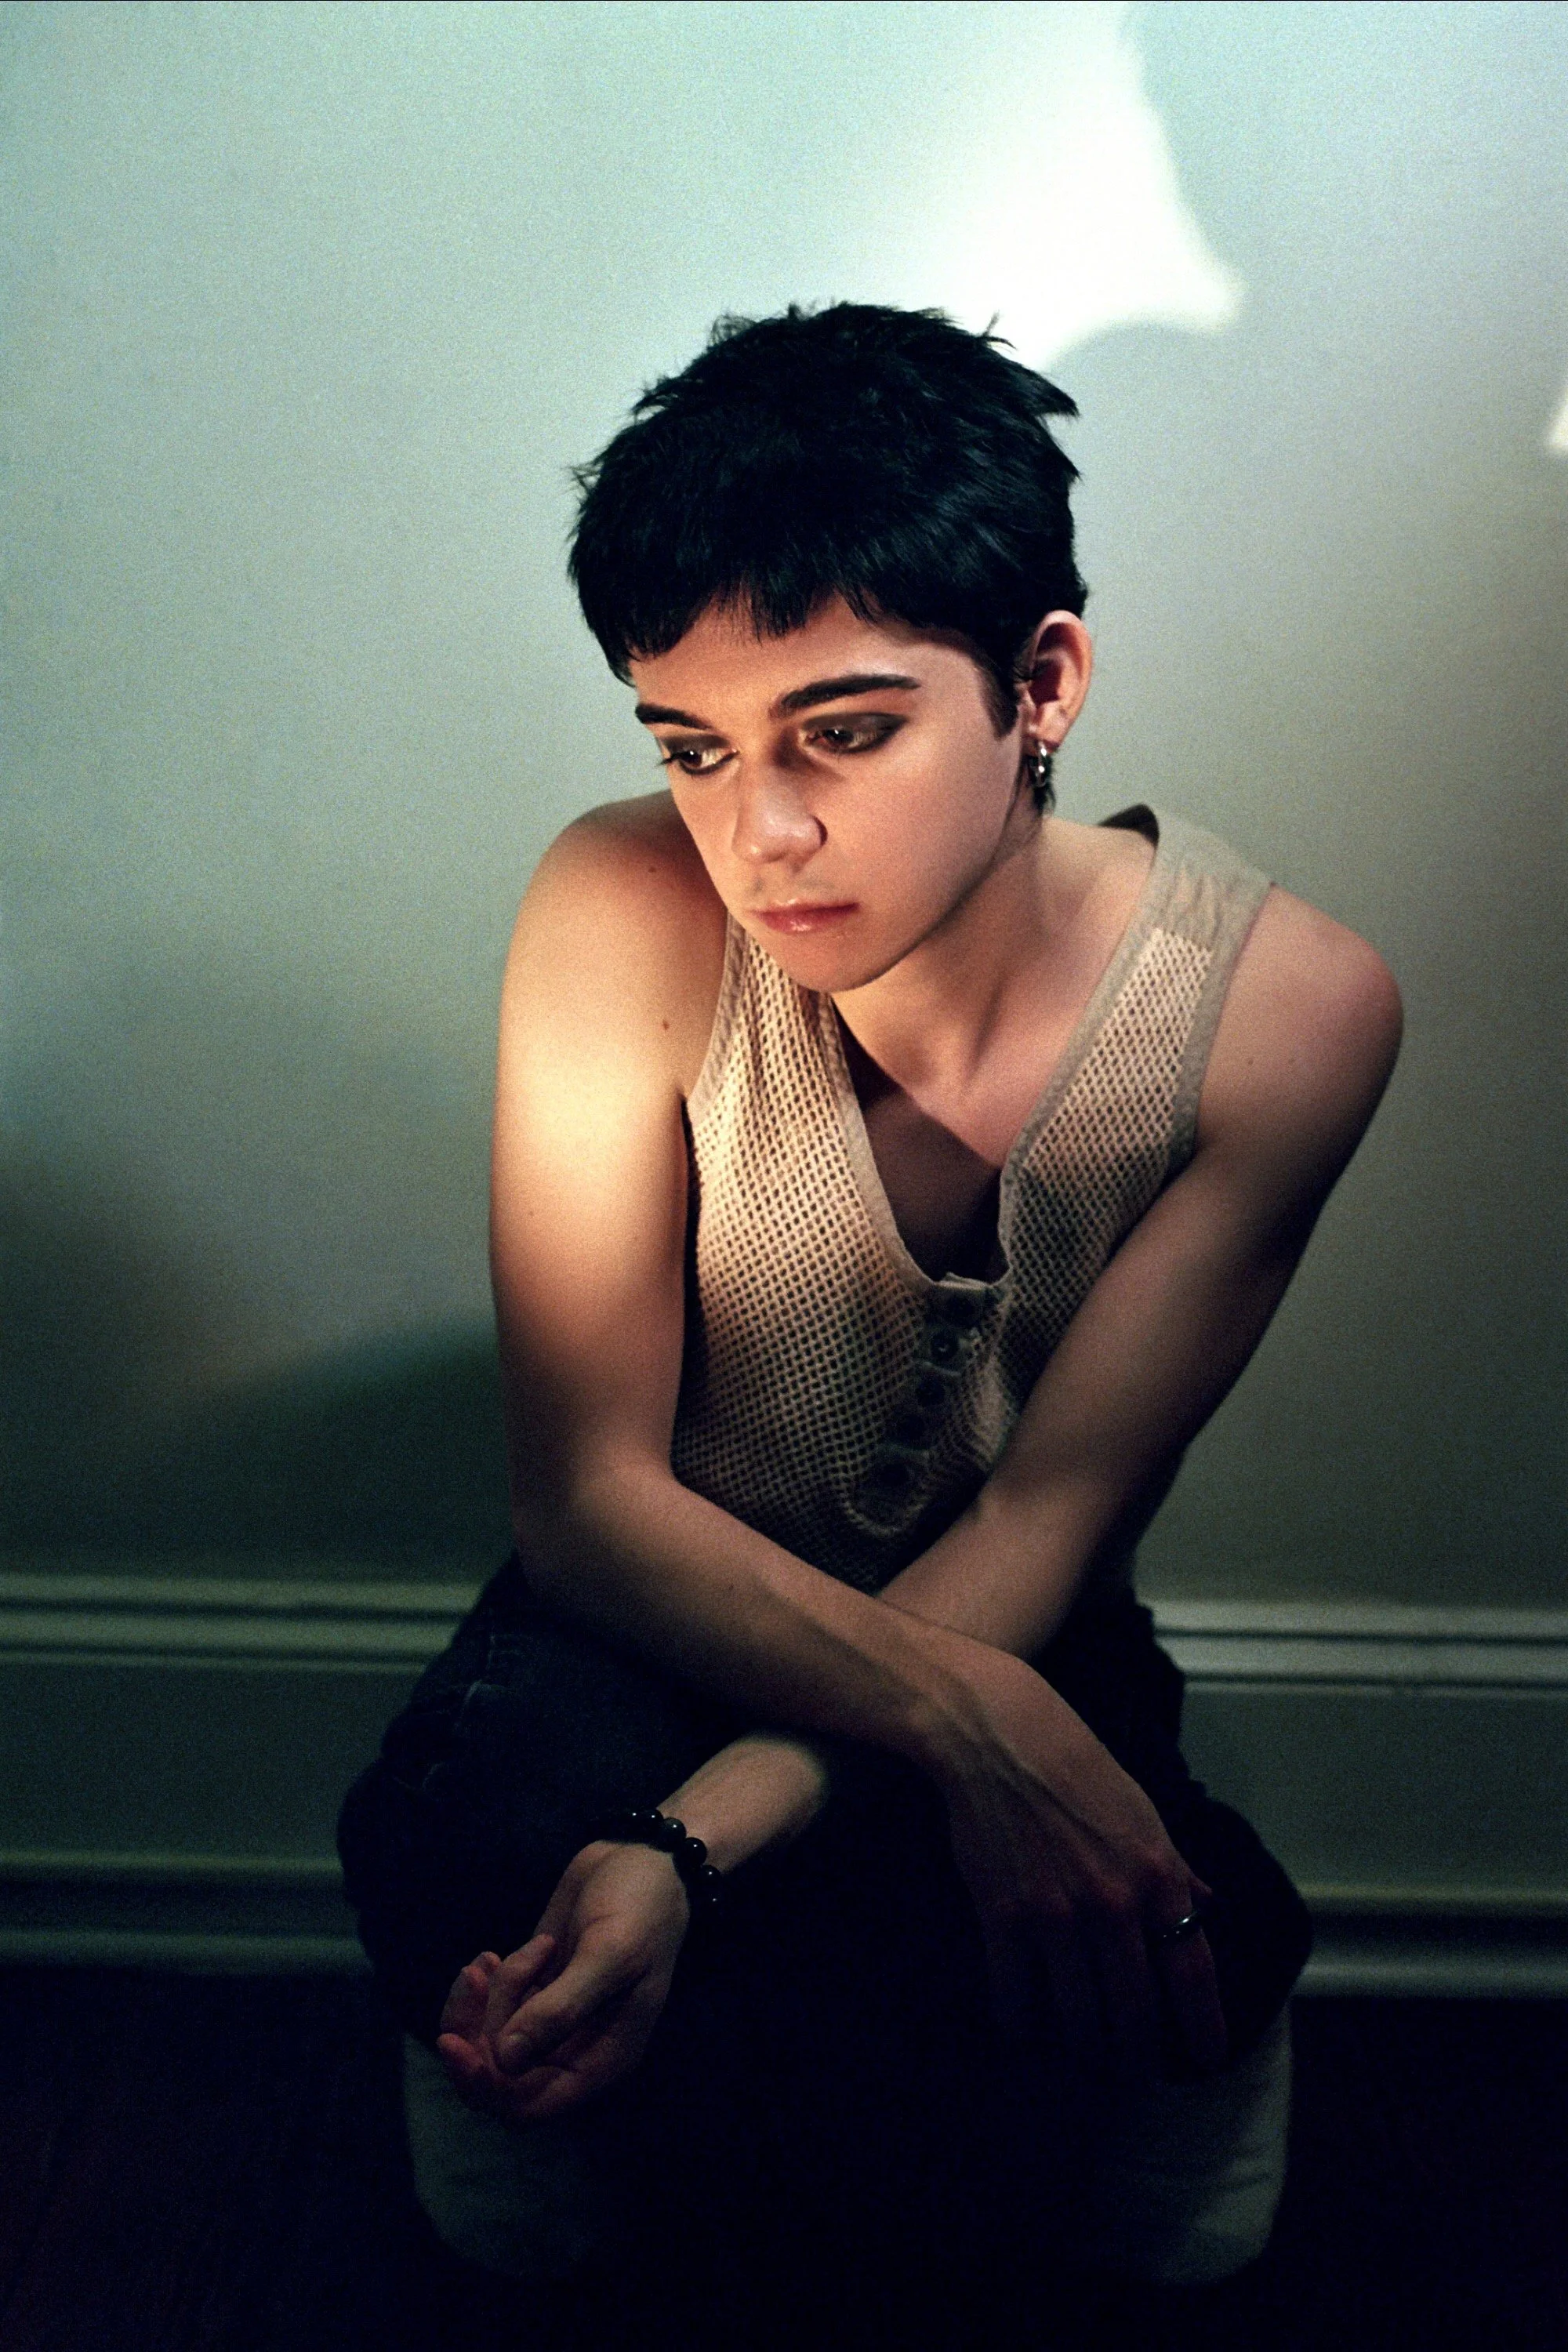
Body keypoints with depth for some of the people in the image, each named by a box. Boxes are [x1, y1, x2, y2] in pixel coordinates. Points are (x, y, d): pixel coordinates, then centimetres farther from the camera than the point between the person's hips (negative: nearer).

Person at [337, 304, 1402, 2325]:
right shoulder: (626, 916, -22)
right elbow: (589, 1492, -21)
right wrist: (969, 1719, -36)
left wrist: (696, 1846, -35)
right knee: (511, 2201, -27)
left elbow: (1041, 1521, -20)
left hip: (1021, 1654, 1)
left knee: (1185, 2211, -21)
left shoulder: (1286, 1011, -21)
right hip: (661, 1630, 0)